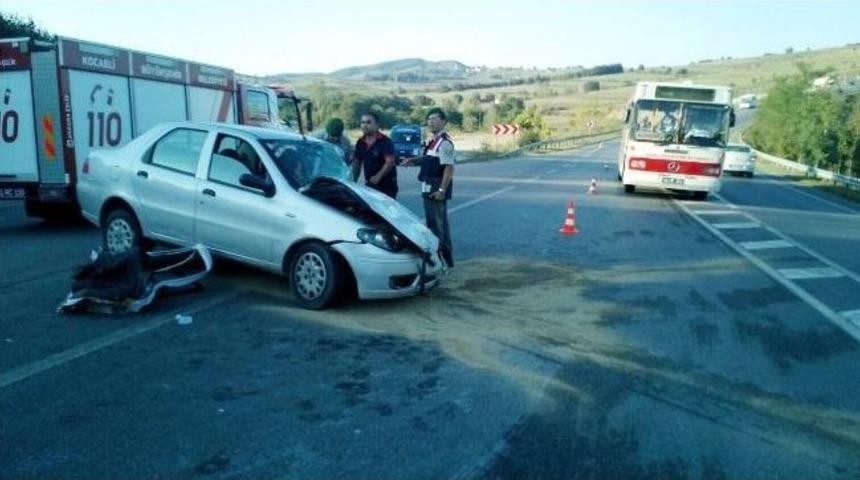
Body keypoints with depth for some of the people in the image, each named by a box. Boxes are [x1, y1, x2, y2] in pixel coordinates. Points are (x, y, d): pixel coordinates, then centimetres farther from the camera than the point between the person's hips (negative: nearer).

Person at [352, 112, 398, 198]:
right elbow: (357, 163, 14)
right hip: (369, 185, 6)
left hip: (386, 186, -6)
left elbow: (390, 162, -21)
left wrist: (378, 176, -34)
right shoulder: (360, 142, 8)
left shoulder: (385, 142, -11)